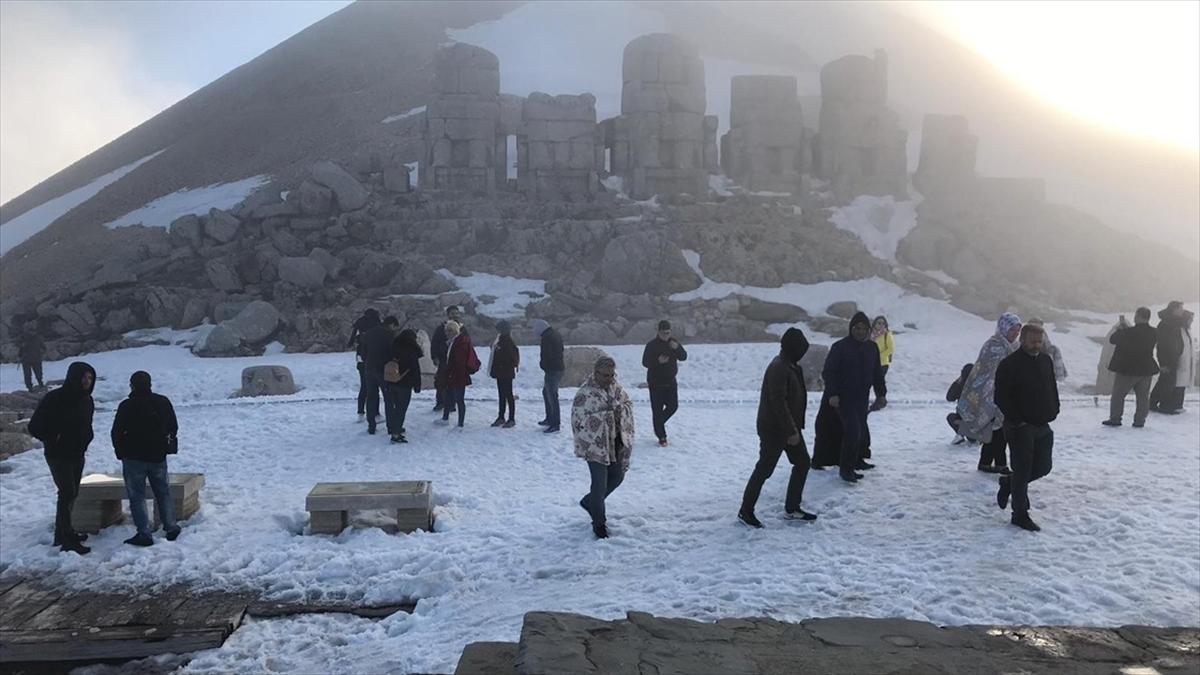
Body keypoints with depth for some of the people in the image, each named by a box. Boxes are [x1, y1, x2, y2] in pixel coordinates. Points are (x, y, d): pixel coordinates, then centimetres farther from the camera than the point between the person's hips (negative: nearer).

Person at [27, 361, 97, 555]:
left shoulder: (86, 400, 5)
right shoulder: (54, 399, -17)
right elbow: (35, 427, -13)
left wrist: (85, 440, 5)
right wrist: (54, 440, -15)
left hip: (77, 455, 8)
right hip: (59, 456, -7)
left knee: (72, 494, 15)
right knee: (68, 493, -12)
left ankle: (63, 532, 28)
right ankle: (67, 540, -9)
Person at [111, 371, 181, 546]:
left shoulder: (127, 406, -12)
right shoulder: (163, 402, 2)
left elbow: (117, 432, -7)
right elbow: (174, 427, 10)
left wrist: (121, 451, 9)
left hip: (134, 458, -4)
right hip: (158, 456, 4)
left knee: (137, 495, 2)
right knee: (163, 492, 16)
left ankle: (144, 533, -3)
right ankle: (171, 526, 12)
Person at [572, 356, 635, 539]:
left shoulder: (615, 387, 4)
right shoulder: (585, 393, -19)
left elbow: (628, 403, 14)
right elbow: (579, 419, -20)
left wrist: (620, 408, -6)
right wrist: (606, 414, -21)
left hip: (616, 443, 8)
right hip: (595, 445, -8)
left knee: (617, 476, 18)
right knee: (600, 484, -3)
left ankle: (589, 502, 40)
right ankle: (599, 523, 15)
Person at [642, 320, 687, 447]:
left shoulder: (673, 342, 4)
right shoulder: (651, 345, -11)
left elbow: (683, 357, -3)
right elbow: (645, 362, -14)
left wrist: (677, 348, -23)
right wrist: (658, 361, -32)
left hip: (670, 381, 5)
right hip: (656, 383, -5)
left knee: (673, 405, 7)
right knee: (657, 410, -3)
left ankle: (659, 424, 33)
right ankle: (661, 437, 6)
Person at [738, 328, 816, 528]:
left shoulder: (791, 366, 10)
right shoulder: (779, 368, -22)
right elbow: (778, 402, -27)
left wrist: (795, 427, 18)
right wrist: (791, 430, -25)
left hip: (789, 427, 10)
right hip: (774, 429, -10)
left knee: (802, 462, 13)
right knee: (764, 469, -3)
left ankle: (792, 508, 22)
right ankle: (746, 511, 9)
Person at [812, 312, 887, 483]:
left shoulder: (872, 347, 7)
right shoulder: (840, 347, -10)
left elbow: (877, 373, 15)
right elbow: (828, 372, -11)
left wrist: (881, 394, 12)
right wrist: (832, 394, -17)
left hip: (862, 398, 6)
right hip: (844, 397, -6)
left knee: (861, 430, 13)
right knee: (853, 430, -14)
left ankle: (857, 460, 32)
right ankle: (845, 468, -6)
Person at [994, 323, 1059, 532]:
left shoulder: (1046, 360, 9)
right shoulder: (1009, 364, -13)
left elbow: (1052, 388, 20)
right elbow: (1001, 398, -14)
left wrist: (1053, 412, 8)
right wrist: (1017, 420, -16)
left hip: (1043, 426, 7)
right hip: (1020, 428, -7)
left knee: (1043, 467, 10)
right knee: (1023, 470, -2)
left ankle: (1009, 483, 34)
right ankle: (1020, 514, 9)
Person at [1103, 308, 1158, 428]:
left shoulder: (1129, 332, -21)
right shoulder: (1154, 333, -3)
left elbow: (1112, 340, -8)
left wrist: (1120, 329, 7)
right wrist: (1127, 327, 12)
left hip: (1127, 369, -4)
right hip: (1146, 369, 5)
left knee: (1118, 395, 7)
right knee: (1143, 397, 13)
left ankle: (1115, 419, 8)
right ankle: (1139, 420, 13)